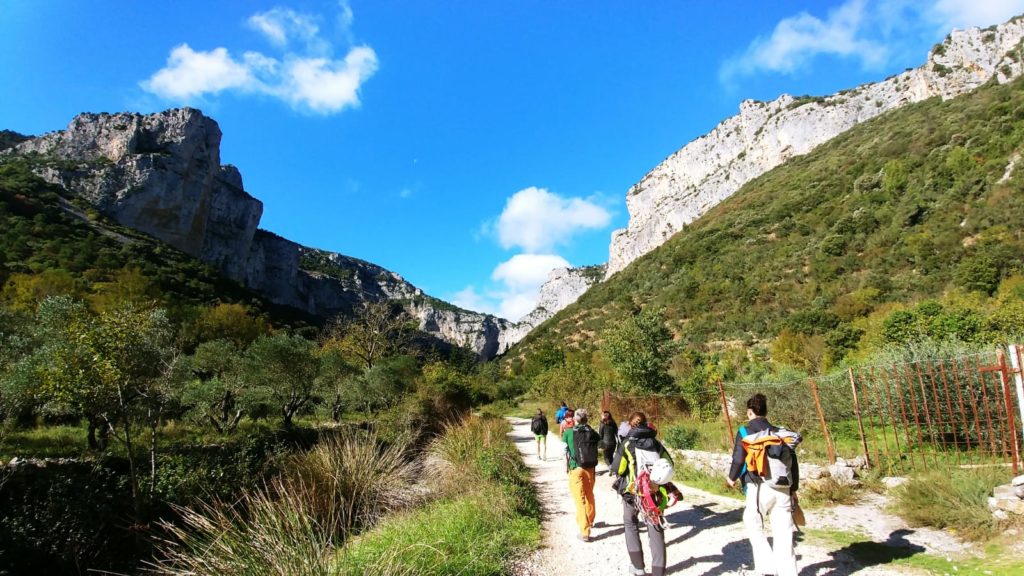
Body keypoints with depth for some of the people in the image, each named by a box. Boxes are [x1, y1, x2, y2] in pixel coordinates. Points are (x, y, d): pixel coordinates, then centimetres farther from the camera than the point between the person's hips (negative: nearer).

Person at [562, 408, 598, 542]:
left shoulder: (568, 433, -7)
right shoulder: (592, 433, 0)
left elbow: (565, 452, -3)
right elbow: (596, 449, 7)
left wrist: (566, 467, 9)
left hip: (576, 469, -4)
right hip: (590, 468, 4)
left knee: (580, 500, 0)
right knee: (589, 496, 23)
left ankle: (585, 532, -2)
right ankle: (590, 521, 43)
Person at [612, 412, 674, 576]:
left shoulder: (627, 443, -9)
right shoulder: (655, 442, 2)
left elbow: (617, 468, -8)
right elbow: (669, 464, 8)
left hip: (632, 491, -2)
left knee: (631, 525, 21)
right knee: (655, 530, 7)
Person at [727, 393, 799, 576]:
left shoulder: (745, 432, -3)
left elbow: (738, 459, -9)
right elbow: (793, 461, 13)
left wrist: (732, 477, 11)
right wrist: (793, 488, 22)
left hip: (759, 487, -4)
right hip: (783, 489, 4)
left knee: (753, 524, 15)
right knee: (783, 535, 10)